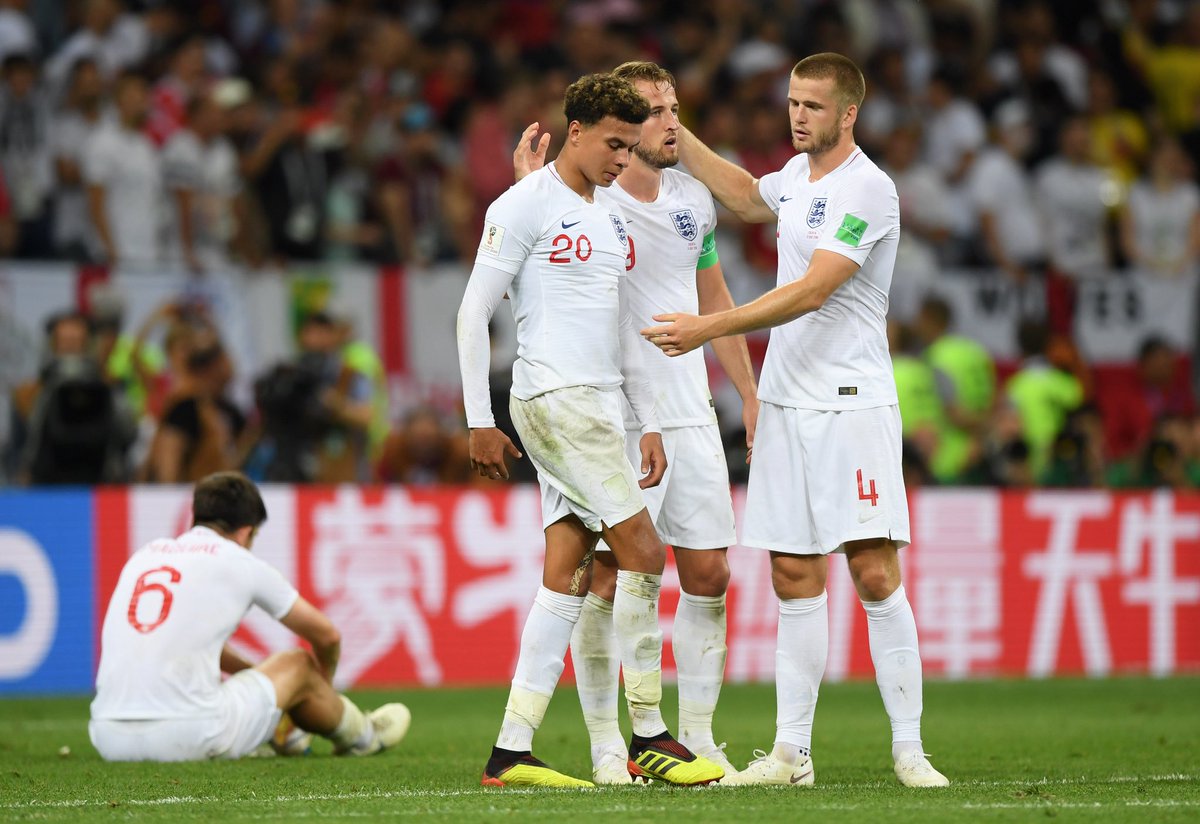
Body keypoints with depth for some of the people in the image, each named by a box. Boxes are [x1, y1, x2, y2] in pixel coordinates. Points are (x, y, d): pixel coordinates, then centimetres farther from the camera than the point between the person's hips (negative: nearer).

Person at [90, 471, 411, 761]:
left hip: (108, 738, 5)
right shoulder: (241, 563, 7)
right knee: (297, 665, 20)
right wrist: (321, 686, 44)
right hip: (189, 738, -5)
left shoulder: (144, 555, 20)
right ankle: (361, 734, 46)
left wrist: (257, 674, 53)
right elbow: (326, 635, 21)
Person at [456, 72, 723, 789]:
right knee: (645, 554, -11)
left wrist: (649, 422, 19)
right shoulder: (526, 205, -6)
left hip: (598, 405, 8)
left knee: (568, 572, 3)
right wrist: (480, 422, -9)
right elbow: (473, 313, -7)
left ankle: (512, 752, 3)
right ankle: (649, 737, -3)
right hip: (555, 399, -8)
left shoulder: (613, 216, 19)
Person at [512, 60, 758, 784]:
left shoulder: (693, 199, 11)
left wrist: (751, 394, 19)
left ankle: (696, 735, 13)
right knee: (604, 579, -4)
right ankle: (605, 744, 4)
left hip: (691, 416, 6)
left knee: (709, 574, 4)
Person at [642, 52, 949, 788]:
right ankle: (793, 754, 8)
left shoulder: (867, 189, -13)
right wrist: (675, 133, 34)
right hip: (788, 405, 8)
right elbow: (746, 197, 38)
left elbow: (811, 293, -20)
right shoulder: (799, 174, 13)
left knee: (875, 574, -12)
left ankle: (909, 750, -8)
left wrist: (710, 328, -23)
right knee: (795, 580, 6)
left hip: (851, 406, -8)